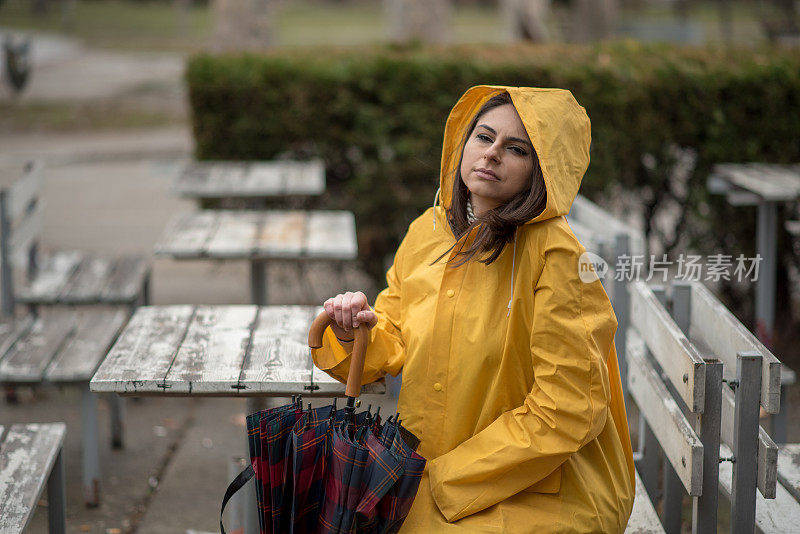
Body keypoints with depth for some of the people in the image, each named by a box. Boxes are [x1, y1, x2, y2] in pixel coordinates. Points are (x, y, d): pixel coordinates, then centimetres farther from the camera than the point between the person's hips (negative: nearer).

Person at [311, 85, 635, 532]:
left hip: (539, 497, -6)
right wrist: (357, 334, -9)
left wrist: (446, 480, -16)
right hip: (428, 474, 6)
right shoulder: (427, 232, 3)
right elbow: (392, 345, 15)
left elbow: (567, 410, -19)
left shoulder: (557, 255, -18)